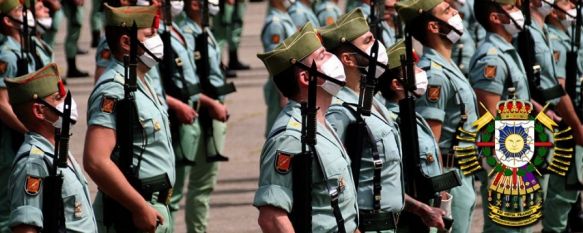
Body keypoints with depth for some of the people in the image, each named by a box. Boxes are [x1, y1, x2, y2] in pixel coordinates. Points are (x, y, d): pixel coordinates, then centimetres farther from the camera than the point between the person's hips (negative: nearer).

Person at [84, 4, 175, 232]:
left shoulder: (141, 83, 15)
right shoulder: (114, 90, -18)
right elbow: (96, 161, -27)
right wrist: (141, 208, -23)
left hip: (155, 210, 10)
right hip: (129, 213, -10)